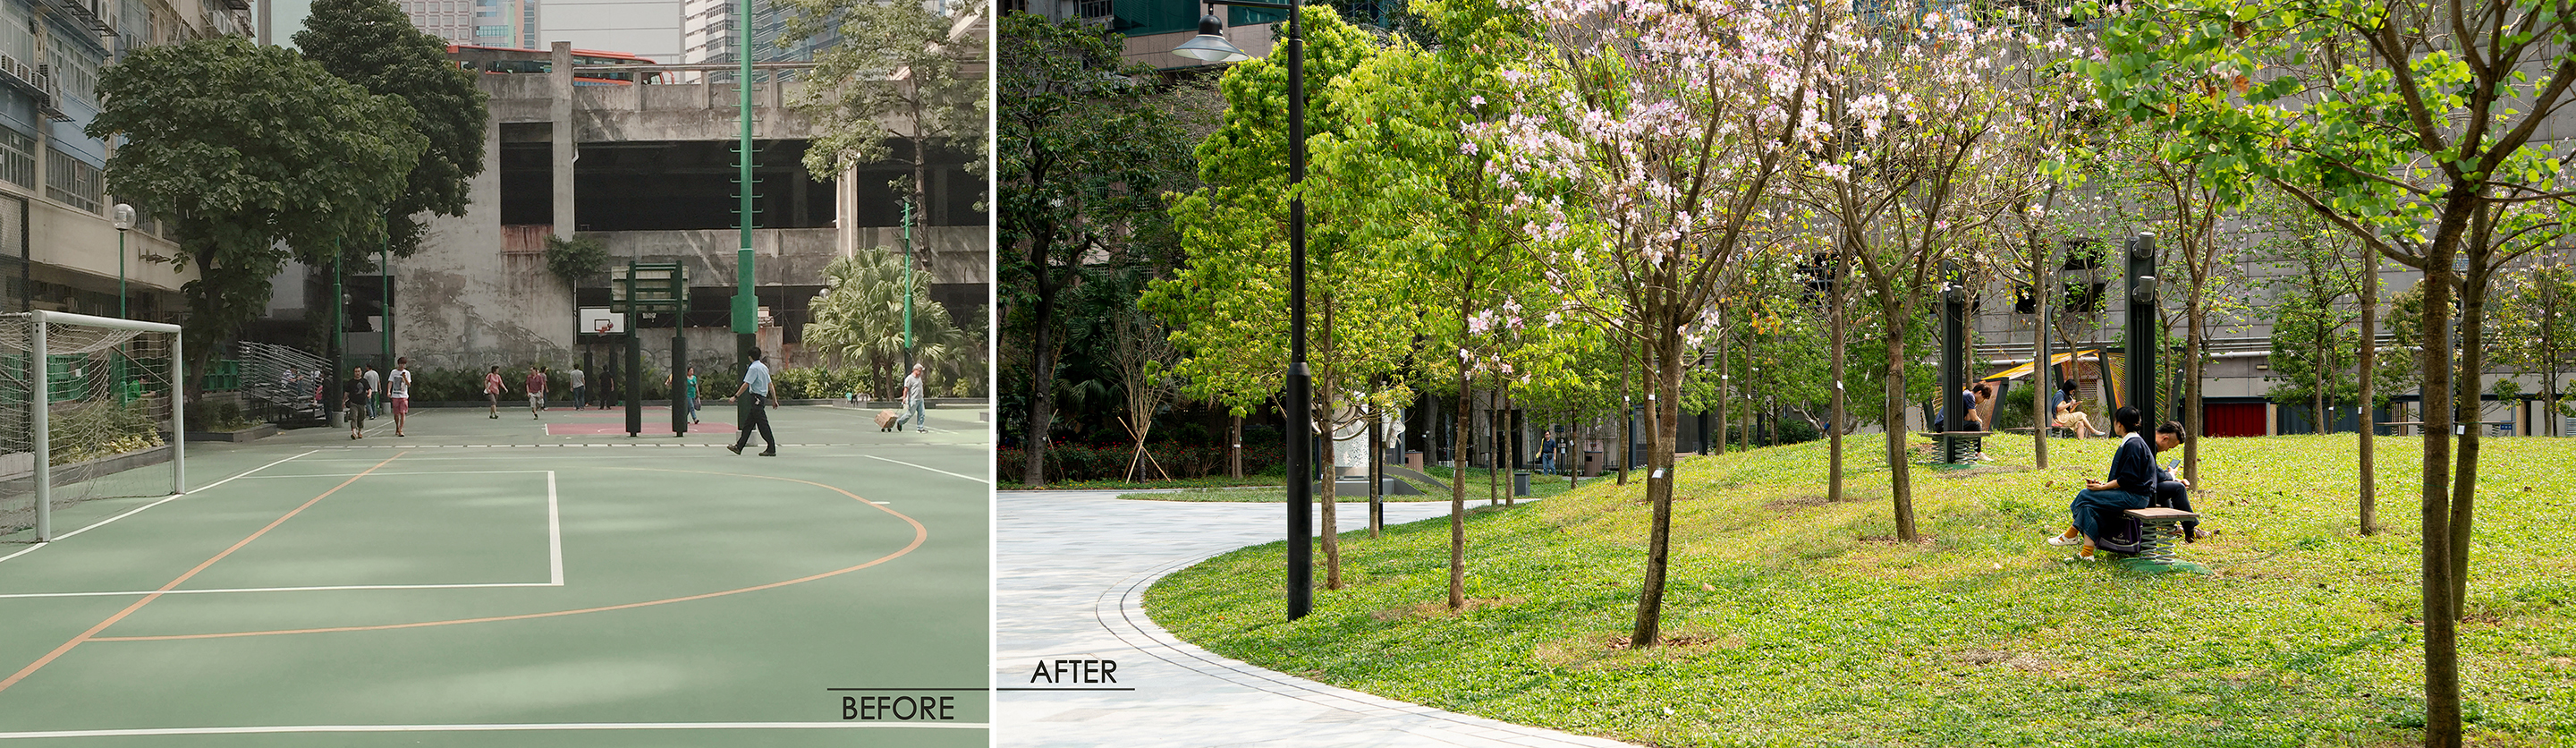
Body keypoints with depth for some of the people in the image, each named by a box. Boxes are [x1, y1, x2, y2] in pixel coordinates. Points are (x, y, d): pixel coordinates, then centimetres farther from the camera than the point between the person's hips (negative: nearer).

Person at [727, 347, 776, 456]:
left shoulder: (753, 368, -12)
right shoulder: (764, 367, 14)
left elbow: (746, 384, -17)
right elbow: (770, 384, 16)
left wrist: (735, 396, -13)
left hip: (756, 398, -9)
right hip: (762, 397, 9)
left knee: (763, 425, -7)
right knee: (748, 424, 12)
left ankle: (771, 450, -6)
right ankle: (739, 447, 17)